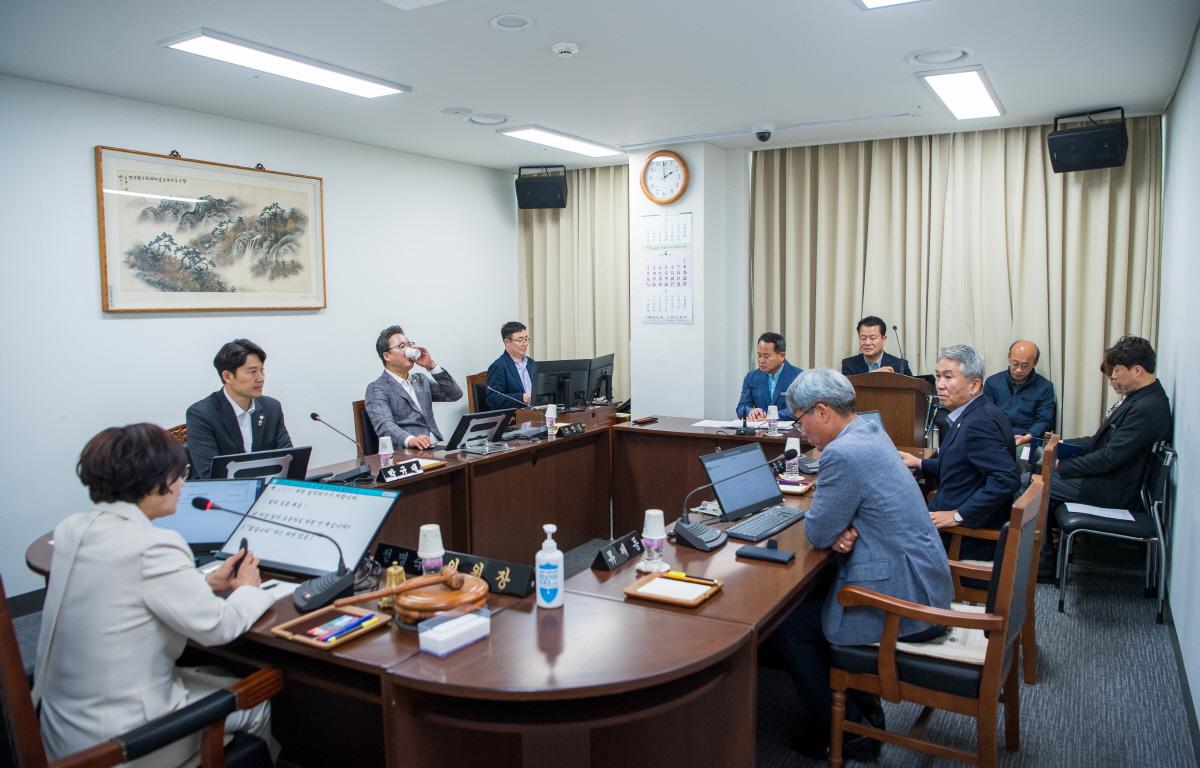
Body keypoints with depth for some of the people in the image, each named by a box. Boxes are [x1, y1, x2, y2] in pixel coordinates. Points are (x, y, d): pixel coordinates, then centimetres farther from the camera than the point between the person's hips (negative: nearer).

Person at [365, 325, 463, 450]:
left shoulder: (421, 381, 21)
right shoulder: (377, 389, 1)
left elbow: (455, 394, 11)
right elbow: (384, 425, -16)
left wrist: (431, 366, 2)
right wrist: (410, 440, -35)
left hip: (436, 448, 6)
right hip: (407, 453, -5)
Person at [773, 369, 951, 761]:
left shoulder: (843, 453, -25)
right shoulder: (871, 431, 7)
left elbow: (817, 533, -17)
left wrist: (834, 532, 4)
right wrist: (841, 530, -5)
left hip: (902, 602, -10)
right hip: (926, 586, 10)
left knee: (786, 622, 2)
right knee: (807, 597, 21)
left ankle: (844, 731, 16)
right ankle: (860, 703, 31)